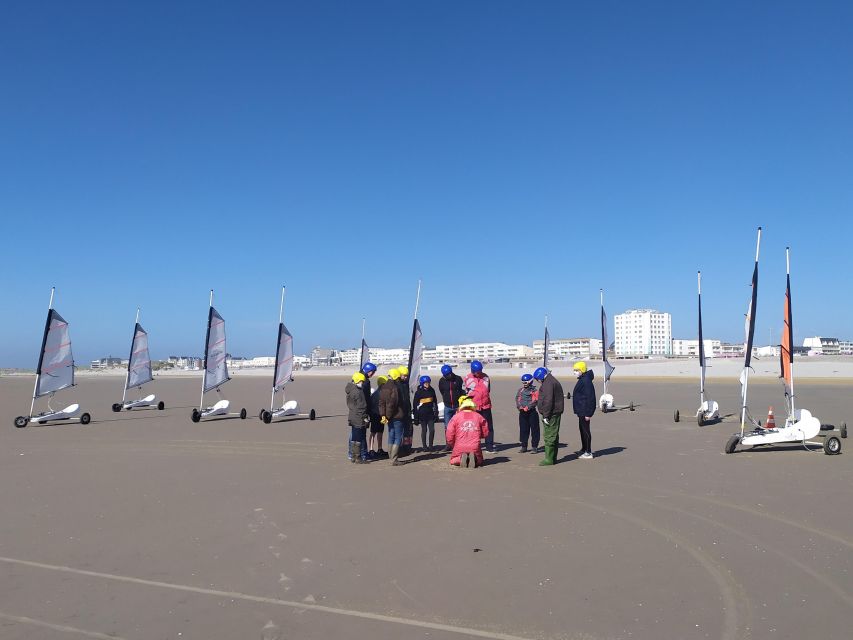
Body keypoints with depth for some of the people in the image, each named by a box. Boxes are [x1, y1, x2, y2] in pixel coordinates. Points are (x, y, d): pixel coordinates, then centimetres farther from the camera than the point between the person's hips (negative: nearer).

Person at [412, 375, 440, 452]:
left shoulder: (432, 390, 7)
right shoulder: (418, 392, -4)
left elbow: (435, 402, 15)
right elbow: (415, 404, -1)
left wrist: (436, 413, 12)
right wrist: (416, 417, -4)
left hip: (431, 414, 3)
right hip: (422, 414, -3)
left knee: (432, 430, -1)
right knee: (424, 430, 3)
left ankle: (431, 445, 14)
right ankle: (424, 446, 14)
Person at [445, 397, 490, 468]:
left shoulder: (456, 417, 2)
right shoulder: (478, 416, 7)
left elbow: (449, 436, 1)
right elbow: (485, 433, 11)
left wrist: (453, 446, 19)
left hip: (460, 448, -1)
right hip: (475, 448, 1)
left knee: (453, 461, 23)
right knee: (479, 461, 26)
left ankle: (461, 458, -11)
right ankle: (474, 458, -9)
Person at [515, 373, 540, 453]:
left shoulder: (534, 391, -4)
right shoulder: (521, 390, 11)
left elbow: (534, 401, -13)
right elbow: (517, 398, 5)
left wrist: (527, 407, -19)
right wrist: (519, 407, -11)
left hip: (532, 412, -5)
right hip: (522, 413, 5)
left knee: (534, 429, 1)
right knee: (523, 429, 8)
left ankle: (534, 446, 8)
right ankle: (524, 446, 15)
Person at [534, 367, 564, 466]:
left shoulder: (548, 383, -15)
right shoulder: (554, 381, 20)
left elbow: (548, 400, -22)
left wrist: (545, 416, -20)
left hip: (550, 414, -11)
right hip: (556, 413, 11)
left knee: (549, 437, -8)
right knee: (554, 436, 15)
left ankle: (549, 459, -6)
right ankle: (553, 458, 22)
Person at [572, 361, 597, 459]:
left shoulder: (586, 381, -19)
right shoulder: (582, 380, 14)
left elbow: (590, 397, -22)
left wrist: (588, 413, -23)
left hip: (585, 411, -11)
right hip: (581, 410, 11)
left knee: (585, 430, -5)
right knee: (582, 429, 17)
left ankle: (588, 453, 0)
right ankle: (584, 449, 28)